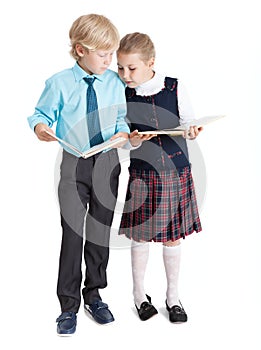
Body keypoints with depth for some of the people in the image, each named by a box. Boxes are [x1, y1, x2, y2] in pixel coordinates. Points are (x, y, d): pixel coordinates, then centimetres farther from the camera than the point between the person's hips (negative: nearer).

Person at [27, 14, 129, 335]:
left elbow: (122, 118, 10)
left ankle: (93, 296, 30)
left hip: (107, 162, 3)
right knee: (72, 233, -4)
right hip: (74, 164, -2)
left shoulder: (115, 83, 2)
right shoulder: (59, 83, -6)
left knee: (100, 232, 11)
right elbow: (42, 114, 1)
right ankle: (68, 306, 11)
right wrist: (41, 127, -21)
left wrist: (122, 132, -11)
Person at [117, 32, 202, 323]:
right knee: (140, 236, 10)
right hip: (142, 176, 0)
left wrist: (191, 131, -20)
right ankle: (139, 293, 33)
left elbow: (188, 124, 2)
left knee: (173, 237, 11)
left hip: (176, 173, 1)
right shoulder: (122, 96, -6)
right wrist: (132, 142, -22)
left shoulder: (175, 89, -6)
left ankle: (173, 296, 30)